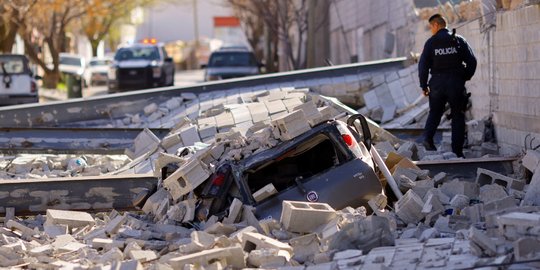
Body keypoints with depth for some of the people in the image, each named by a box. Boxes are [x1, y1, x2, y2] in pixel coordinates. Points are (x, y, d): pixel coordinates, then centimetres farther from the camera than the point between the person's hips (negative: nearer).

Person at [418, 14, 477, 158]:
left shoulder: (431, 42, -1)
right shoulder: (459, 40, 3)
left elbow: (423, 65, -4)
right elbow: (472, 61, -2)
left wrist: (424, 86, 5)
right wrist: (465, 77, 11)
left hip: (437, 82, 0)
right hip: (456, 83, 0)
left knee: (435, 113, 19)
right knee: (458, 116, 7)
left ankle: (428, 138, -2)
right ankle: (457, 150, 2)